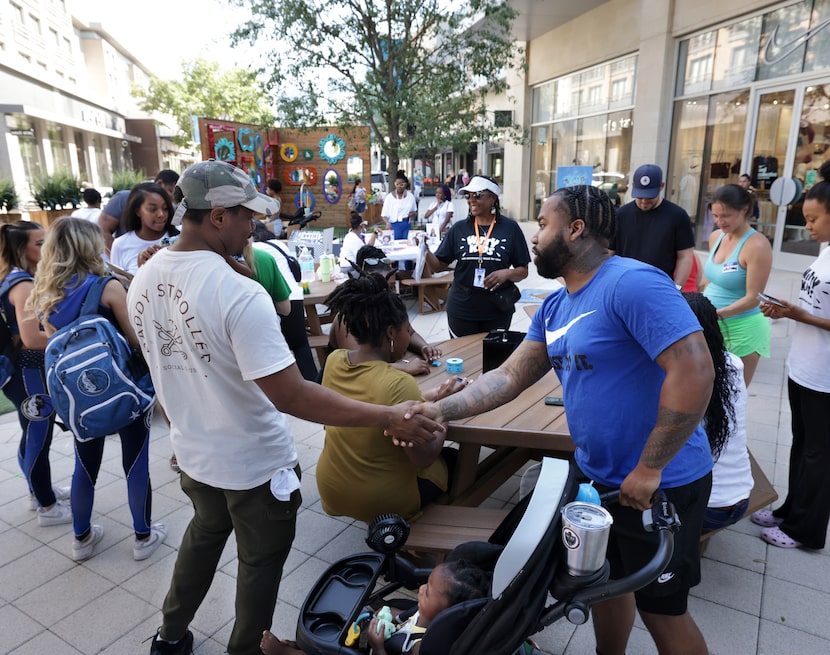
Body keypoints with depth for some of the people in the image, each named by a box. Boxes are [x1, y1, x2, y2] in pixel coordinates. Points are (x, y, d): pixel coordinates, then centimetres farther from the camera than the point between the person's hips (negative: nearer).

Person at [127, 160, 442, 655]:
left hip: (193, 452, 7)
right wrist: (387, 418, -31)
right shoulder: (239, 294, -31)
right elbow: (290, 395, -34)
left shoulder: (143, 281, -6)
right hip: (255, 463, -7)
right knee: (261, 560, 19)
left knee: (206, 531, 33)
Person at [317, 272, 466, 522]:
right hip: (383, 501, -6)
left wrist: (432, 398, 3)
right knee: (454, 458, 22)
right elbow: (424, 459, -23)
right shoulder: (399, 383, -31)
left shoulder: (333, 361, -10)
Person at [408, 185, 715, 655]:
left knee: (662, 610, 12)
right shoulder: (554, 307, 5)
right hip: (599, 476, 8)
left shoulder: (632, 283, -23)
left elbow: (694, 371, -29)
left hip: (660, 485, -7)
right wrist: (441, 411, -9)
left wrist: (649, 469, -24)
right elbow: (511, 376, 2)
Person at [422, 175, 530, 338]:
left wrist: (507, 273, -18)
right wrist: (425, 251, -15)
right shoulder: (459, 228, 3)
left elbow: (523, 271, 2)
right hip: (461, 309, 1)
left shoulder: (510, 228, -2)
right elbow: (438, 266, 3)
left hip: (498, 309, -1)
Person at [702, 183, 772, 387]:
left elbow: (753, 298, -19)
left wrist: (716, 314, -28)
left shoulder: (757, 245, -17)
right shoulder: (715, 237, 4)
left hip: (742, 330, -6)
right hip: (712, 326, 6)